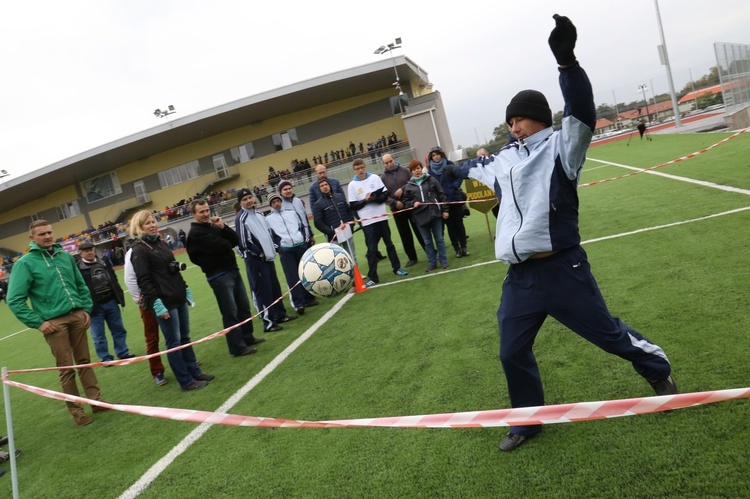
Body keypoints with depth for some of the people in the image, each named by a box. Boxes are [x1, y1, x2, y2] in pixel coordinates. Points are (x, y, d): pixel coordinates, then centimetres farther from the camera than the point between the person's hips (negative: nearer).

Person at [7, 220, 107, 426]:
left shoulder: (65, 256, 9)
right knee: (66, 368, 2)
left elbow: (81, 285, 17)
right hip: (54, 322, -4)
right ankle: (75, 410, 14)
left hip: (77, 316, 4)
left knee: (84, 361, 11)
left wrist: (86, 308, 7)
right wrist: (37, 322, -10)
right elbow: (14, 299, -6)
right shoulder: (25, 263, -5)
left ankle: (96, 401, 19)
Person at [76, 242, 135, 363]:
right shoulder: (78, 269, -9)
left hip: (111, 302, 5)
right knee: (99, 336, 5)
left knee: (119, 330, 13)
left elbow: (114, 281, 15)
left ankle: (123, 353, 25)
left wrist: (120, 296, 11)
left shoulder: (104, 264, 9)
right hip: (95, 306, -5)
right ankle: (106, 358, 16)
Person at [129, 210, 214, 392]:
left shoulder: (161, 243, 14)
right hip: (164, 302, -8)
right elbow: (144, 280, -16)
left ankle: (195, 372, 24)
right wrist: (156, 303, -21)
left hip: (178, 298, 8)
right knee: (174, 342, 0)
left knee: (185, 337, 14)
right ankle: (186, 381, 7)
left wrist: (185, 289, 20)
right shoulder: (139, 249, -10)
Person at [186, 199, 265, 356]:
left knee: (244, 306, 16)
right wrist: (228, 243, -1)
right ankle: (237, 347, 4)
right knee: (230, 312, -4)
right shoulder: (195, 233, -11)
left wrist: (223, 227, -7)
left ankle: (247, 337, 30)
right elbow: (220, 246, -22)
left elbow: (235, 240, 7)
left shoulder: (213, 226, 15)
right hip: (219, 276, -8)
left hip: (233, 270, 8)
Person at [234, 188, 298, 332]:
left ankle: (280, 315, 28)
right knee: (263, 291, -6)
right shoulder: (241, 219, -13)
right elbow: (243, 242, -19)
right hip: (255, 260, -8)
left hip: (268, 257, 9)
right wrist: (259, 253, -12)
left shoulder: (259, 214, 14)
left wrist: (272, 249, 11)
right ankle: (268, 322, 0)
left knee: (275, 288, 15)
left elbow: (268, 231, 23)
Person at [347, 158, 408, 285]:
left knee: (389, 244, 13)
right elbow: (353, 206, -4)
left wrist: (375, 198, -18)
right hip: (367, 221, -2)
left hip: (381, 217, 2)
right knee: (372, 249, -1)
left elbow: (385, 195, 0)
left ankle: (397, 268, 26)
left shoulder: (375, 178, 3)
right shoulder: (352, 185, -1)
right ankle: (372, 277, 4)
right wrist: (365, 200, -17)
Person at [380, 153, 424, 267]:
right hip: (397, 209, 1)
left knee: (420, 231, 5)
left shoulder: (405, 170, 3)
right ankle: (412, 258, 18)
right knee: (405, 234, 7)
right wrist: (394, 203, -19)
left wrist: (403, 189, -16)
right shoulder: (382, 178, 1)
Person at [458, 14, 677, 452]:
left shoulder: (562, 145, -2)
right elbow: (479, 169, 38)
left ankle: (660, 373, 41)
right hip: (520, 277, 6)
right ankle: (528, 420, 32)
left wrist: (566, 60, -32)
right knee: (512, 352, 10)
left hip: (563, 268, -6)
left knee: (610, 334, 9)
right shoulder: (505, 159, 16)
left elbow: (583, 114, -22)